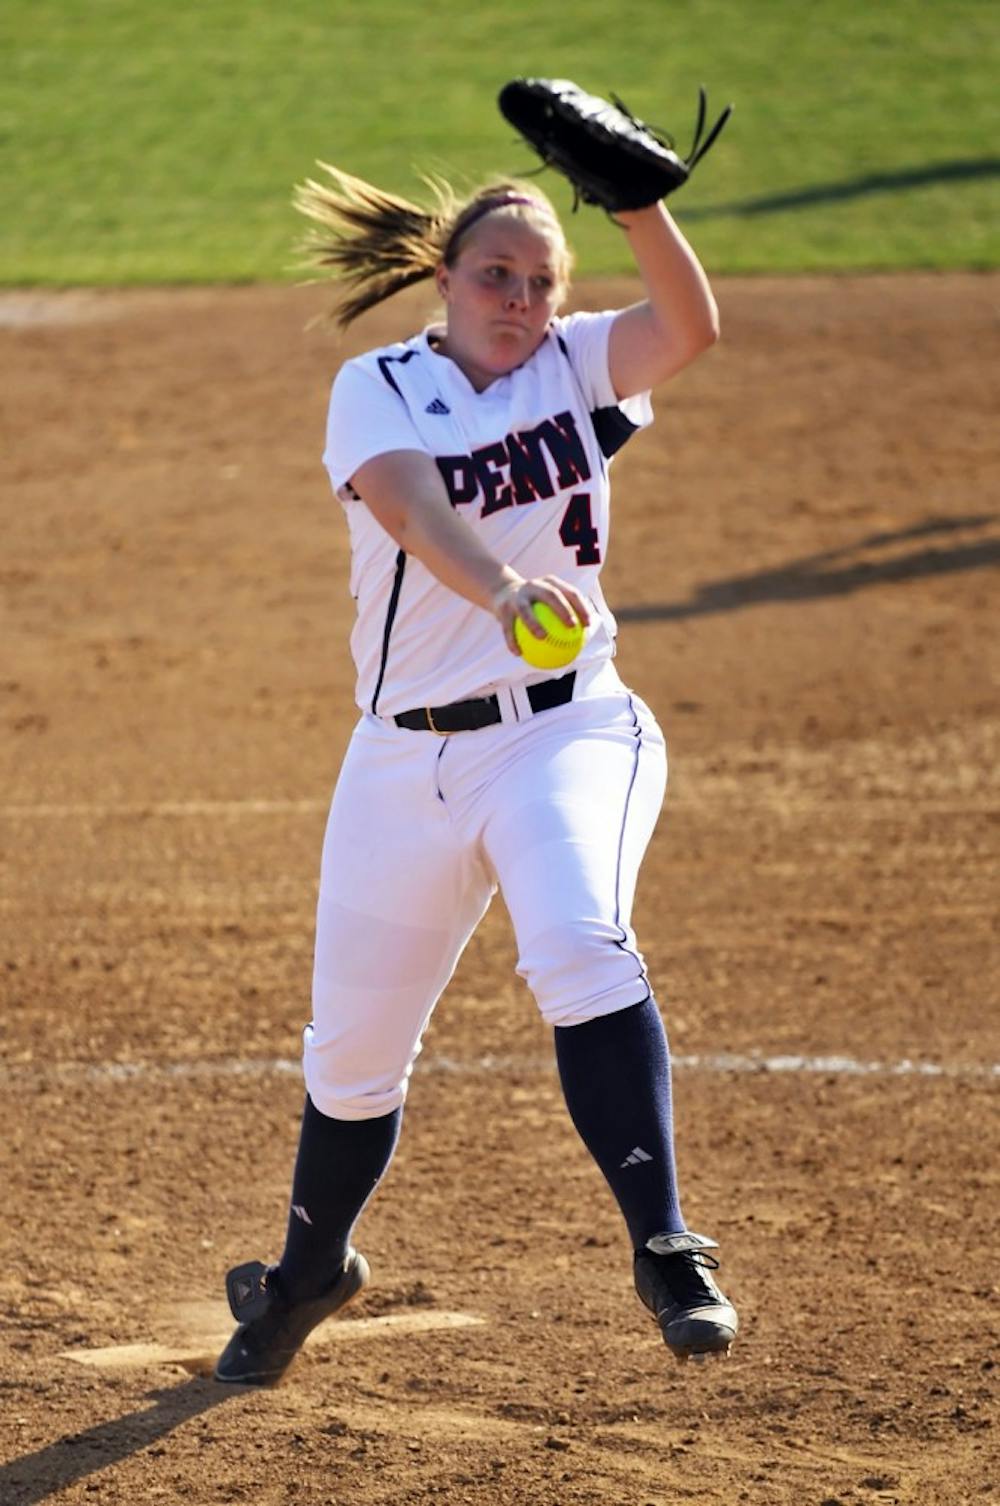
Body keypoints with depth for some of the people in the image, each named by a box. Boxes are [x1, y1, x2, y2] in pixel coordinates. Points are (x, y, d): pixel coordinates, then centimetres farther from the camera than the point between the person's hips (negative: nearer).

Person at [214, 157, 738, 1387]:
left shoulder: (575, 368, 4)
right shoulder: (379, 388, -1)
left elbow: (690, 327, -16)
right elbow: (409, 507, -23)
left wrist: (639, 207, -33)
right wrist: (498, 588, -43)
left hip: (566, 733, -1)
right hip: (407, 762, 1)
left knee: (580, 948, -30)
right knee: (352, 1048, 11)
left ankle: (665, 1249, -29)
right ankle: (310, 1269, 39)